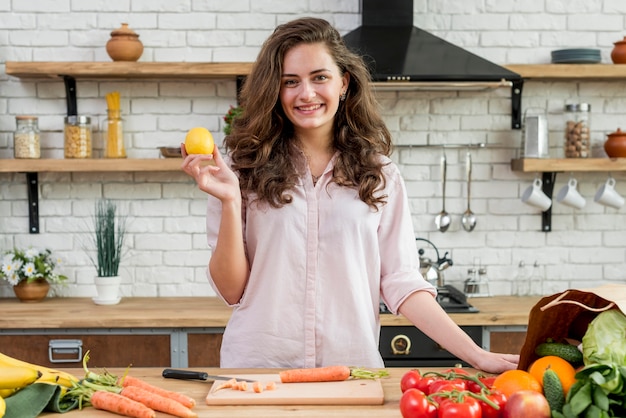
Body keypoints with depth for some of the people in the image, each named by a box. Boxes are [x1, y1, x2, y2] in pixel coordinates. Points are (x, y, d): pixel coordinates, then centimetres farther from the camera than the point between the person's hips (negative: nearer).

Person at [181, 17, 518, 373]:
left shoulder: (379, 176, 5)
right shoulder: (246, 169, 1)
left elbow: (402, 282, 3)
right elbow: (232, 290, 1)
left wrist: (476, 355, -5)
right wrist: (229, 201, -12)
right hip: (257, 368, -1)